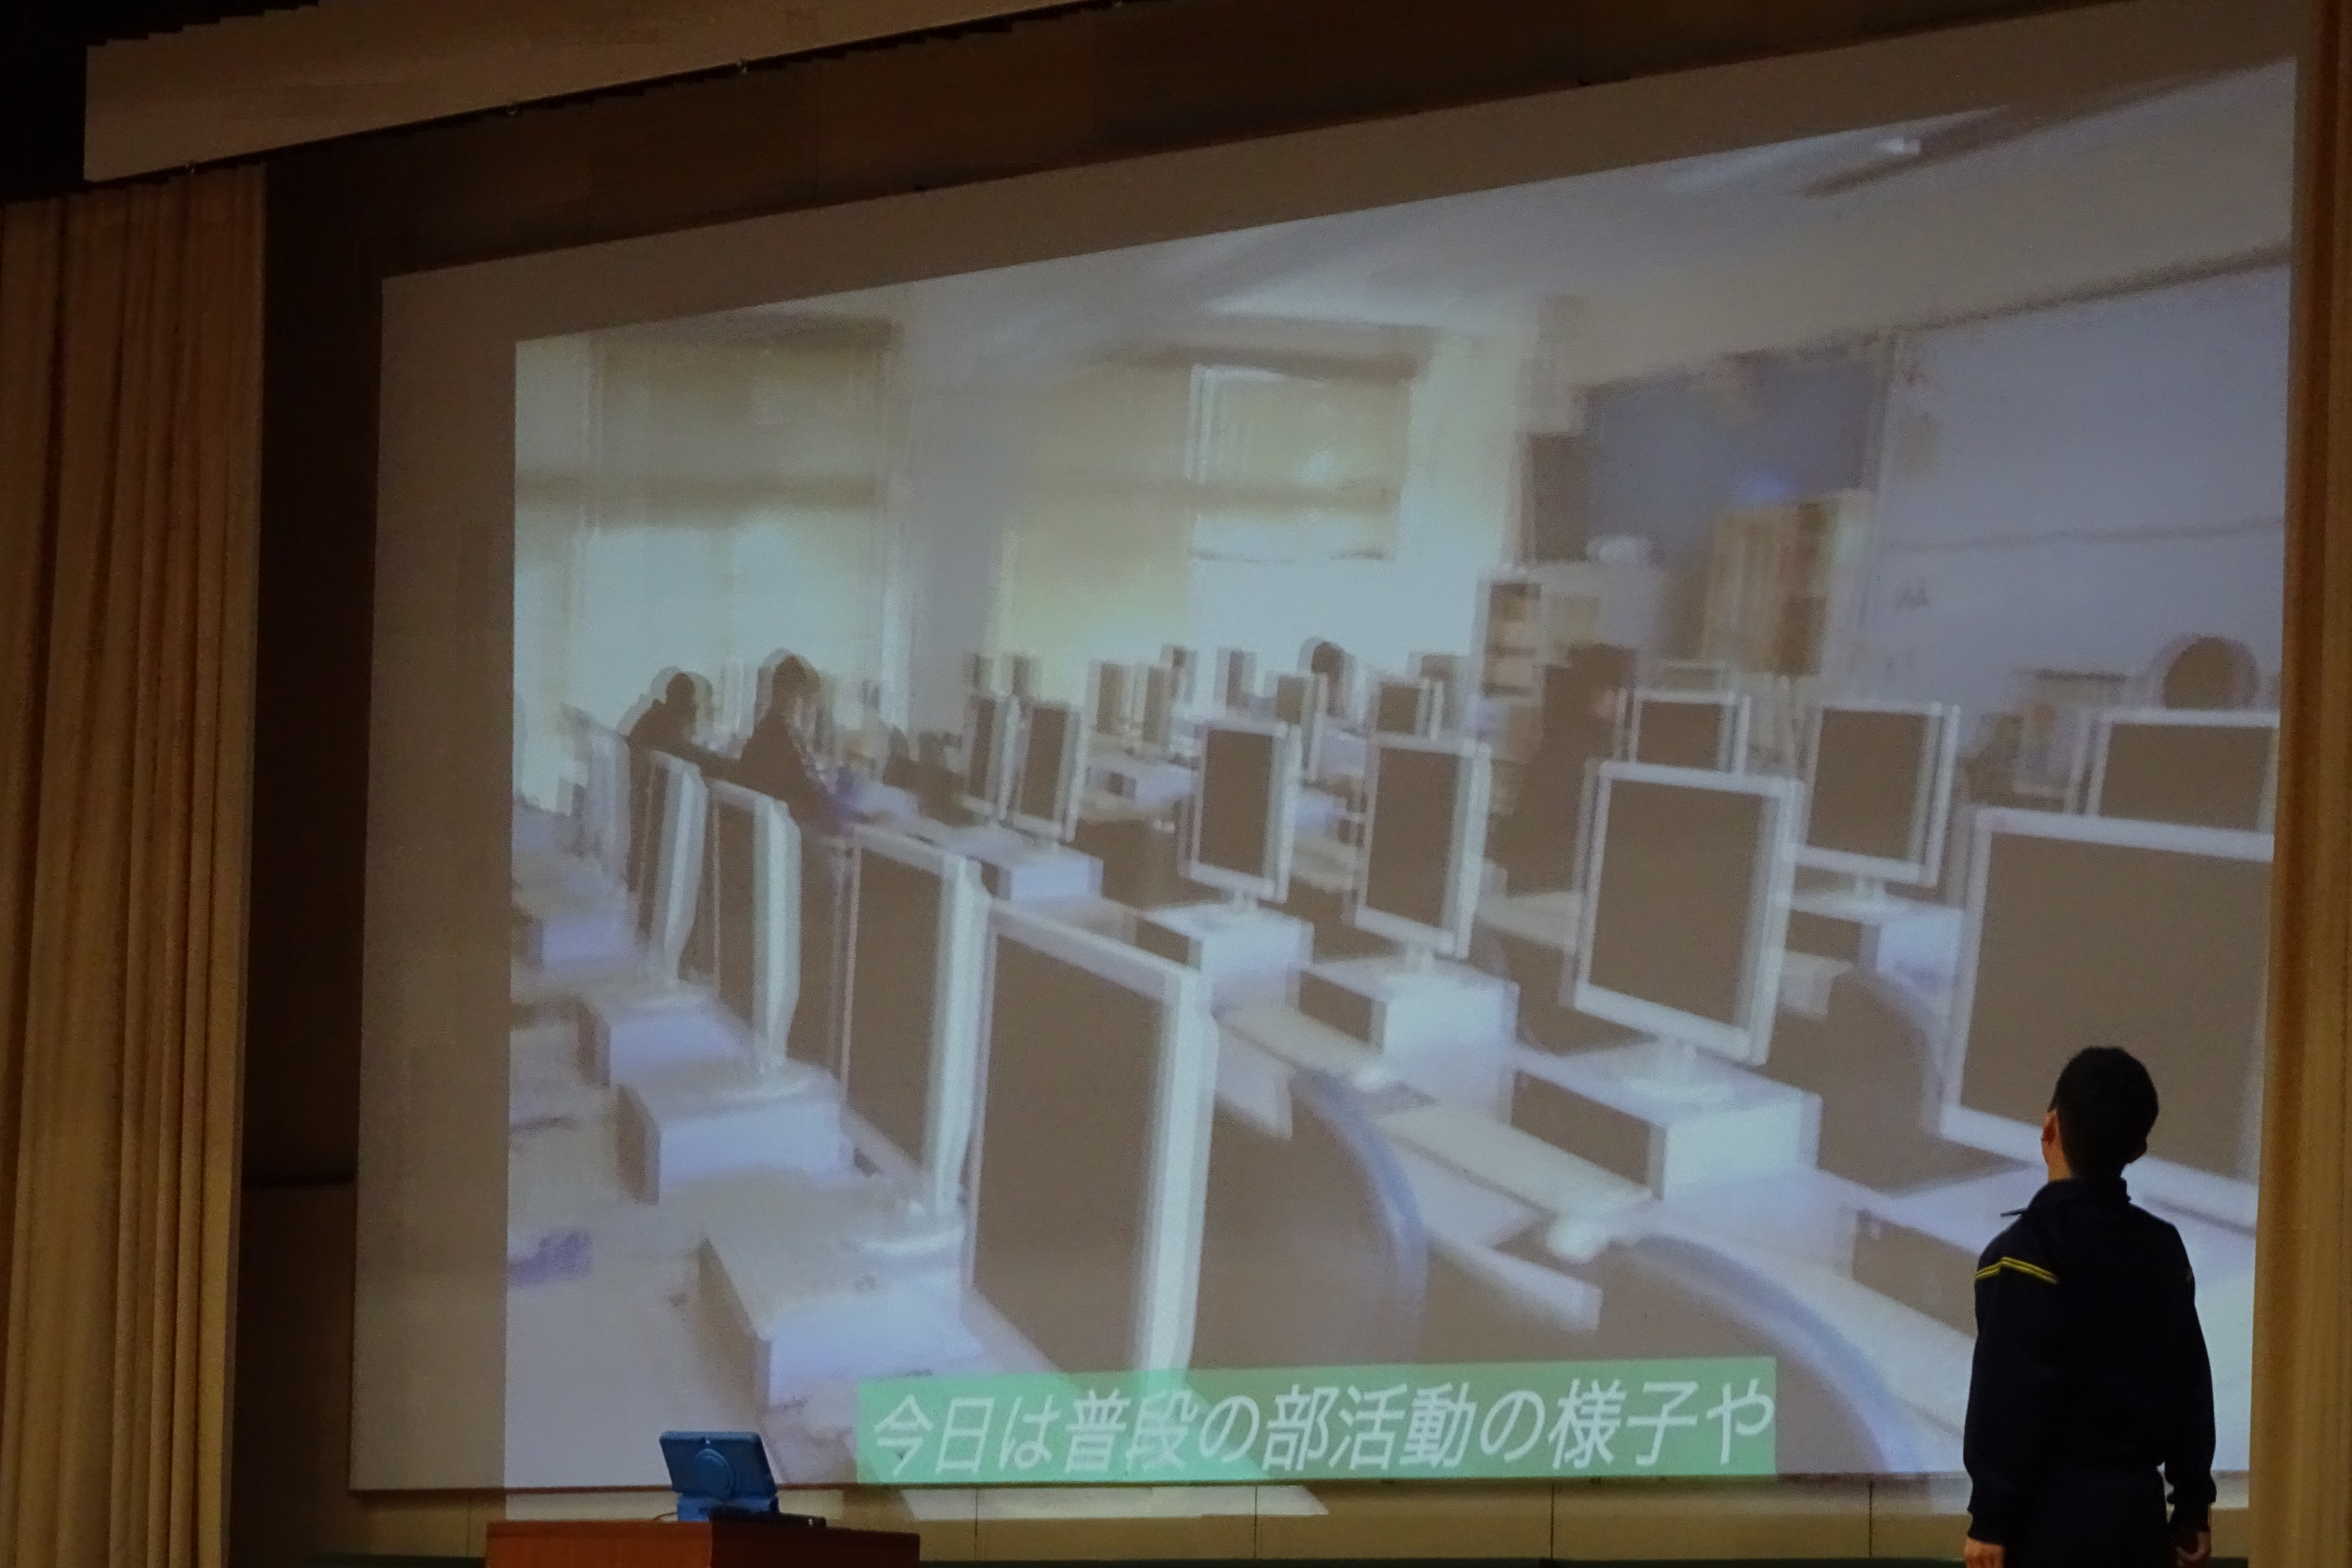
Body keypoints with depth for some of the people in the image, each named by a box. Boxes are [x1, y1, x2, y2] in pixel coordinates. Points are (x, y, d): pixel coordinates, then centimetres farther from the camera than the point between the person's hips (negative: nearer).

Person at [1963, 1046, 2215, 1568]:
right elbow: (2191, 1383, 13)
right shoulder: (2164, 1248, 9)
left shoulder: (2029, 1249, -12)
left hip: (2057, 1510, -7)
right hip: (2138, 1505, 7)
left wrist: (1992, 1520, -11)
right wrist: (2193, 1507, 20)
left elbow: (2009, 1397, -15)